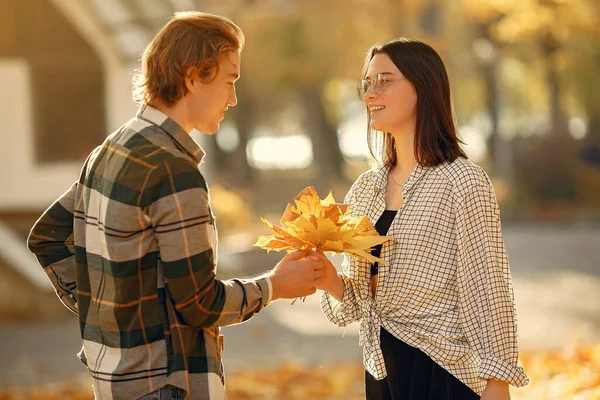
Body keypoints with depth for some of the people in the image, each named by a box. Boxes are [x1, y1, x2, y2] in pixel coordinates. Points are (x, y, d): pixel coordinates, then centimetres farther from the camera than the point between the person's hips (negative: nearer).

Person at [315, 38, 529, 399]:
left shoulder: (463, 182, -12)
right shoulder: (365, 189, 8)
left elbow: (487, 293, -13)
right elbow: (358, 300, 13)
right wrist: (330, 281, -8)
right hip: (381, 370, 7)